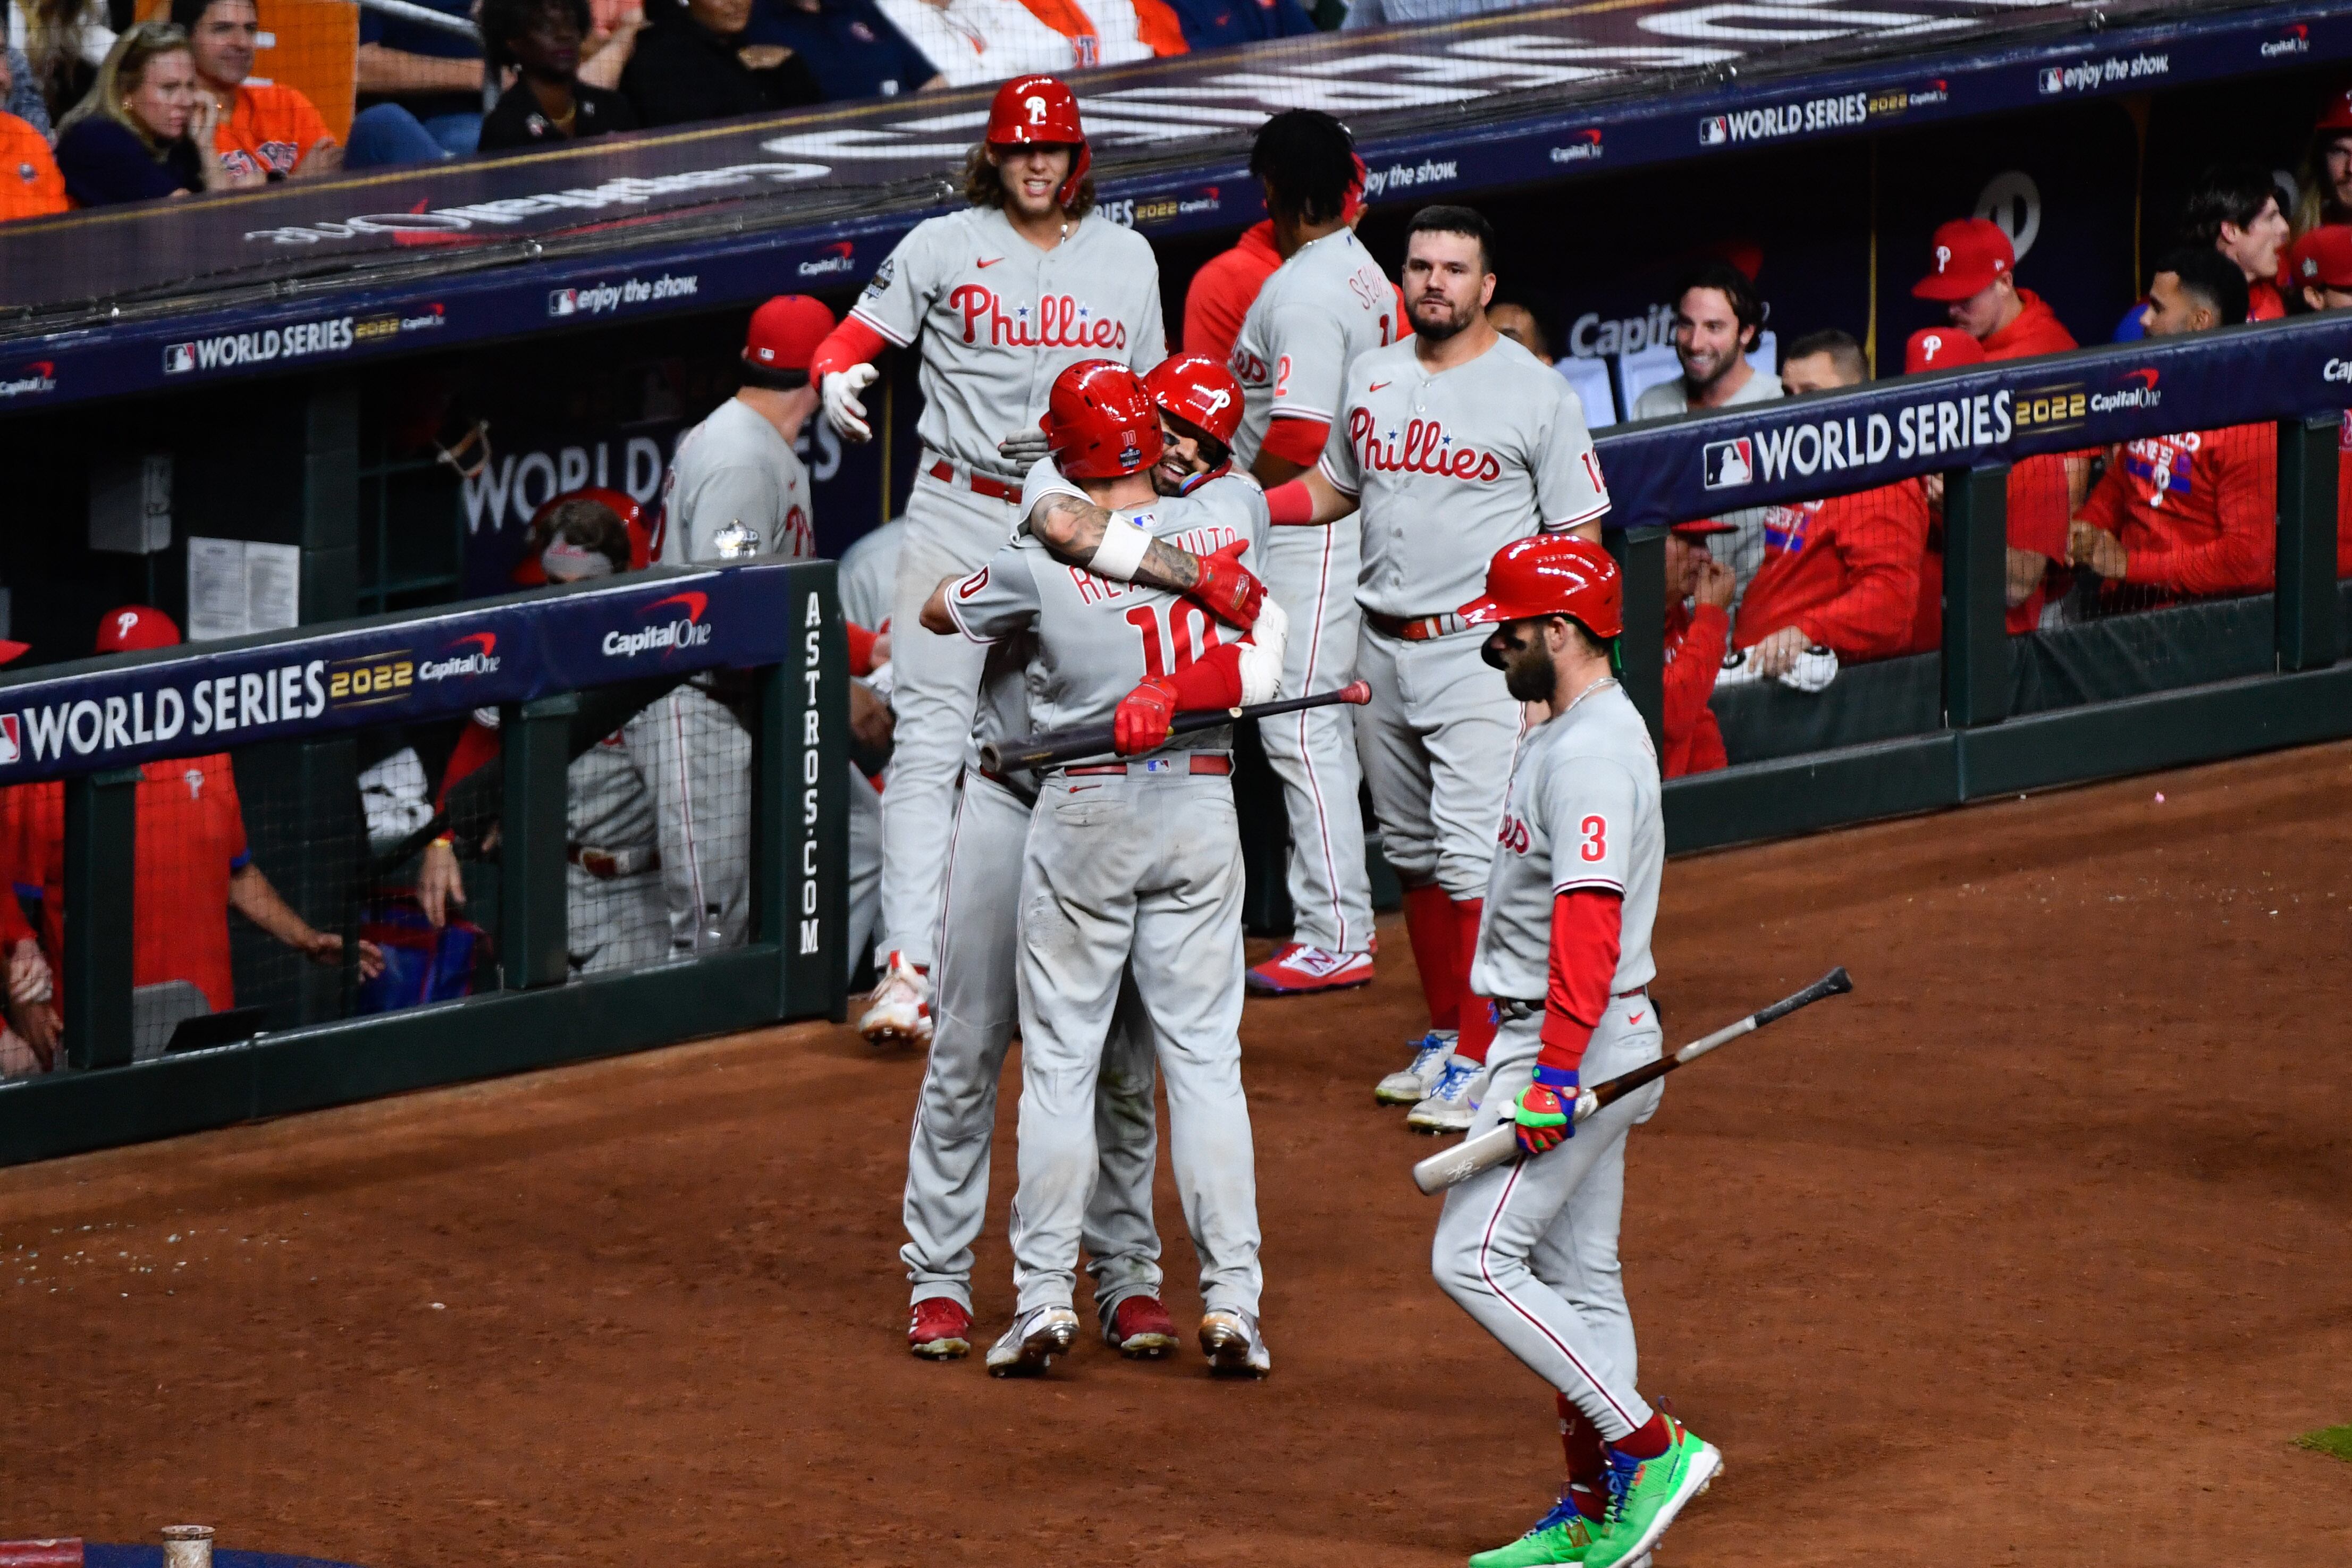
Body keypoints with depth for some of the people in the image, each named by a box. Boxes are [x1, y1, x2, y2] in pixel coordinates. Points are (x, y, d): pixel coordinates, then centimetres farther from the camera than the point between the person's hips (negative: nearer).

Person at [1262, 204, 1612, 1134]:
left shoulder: (1537, 395, -6)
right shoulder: (1371, 379, 10)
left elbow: (1577, 541, -5)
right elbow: (1332, 489, 23)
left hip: (1483, 652, -6)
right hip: (1383, 654, 6)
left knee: (1473, 861, -13)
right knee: (1413, 855, 14)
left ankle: (1479, 1063, -11)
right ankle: (1444, 1036, 26)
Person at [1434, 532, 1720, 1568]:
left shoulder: (1589, 752, -19)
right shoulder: (1580, 731, 15)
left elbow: (1589, 919, -27)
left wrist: (1554, 1076, -31)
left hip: (1575, 1040, -11)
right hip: (1593, 1046, 11)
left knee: (1474, 1259, -12)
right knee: (1576, 1279, 12)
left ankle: (1648, 1446, -12)